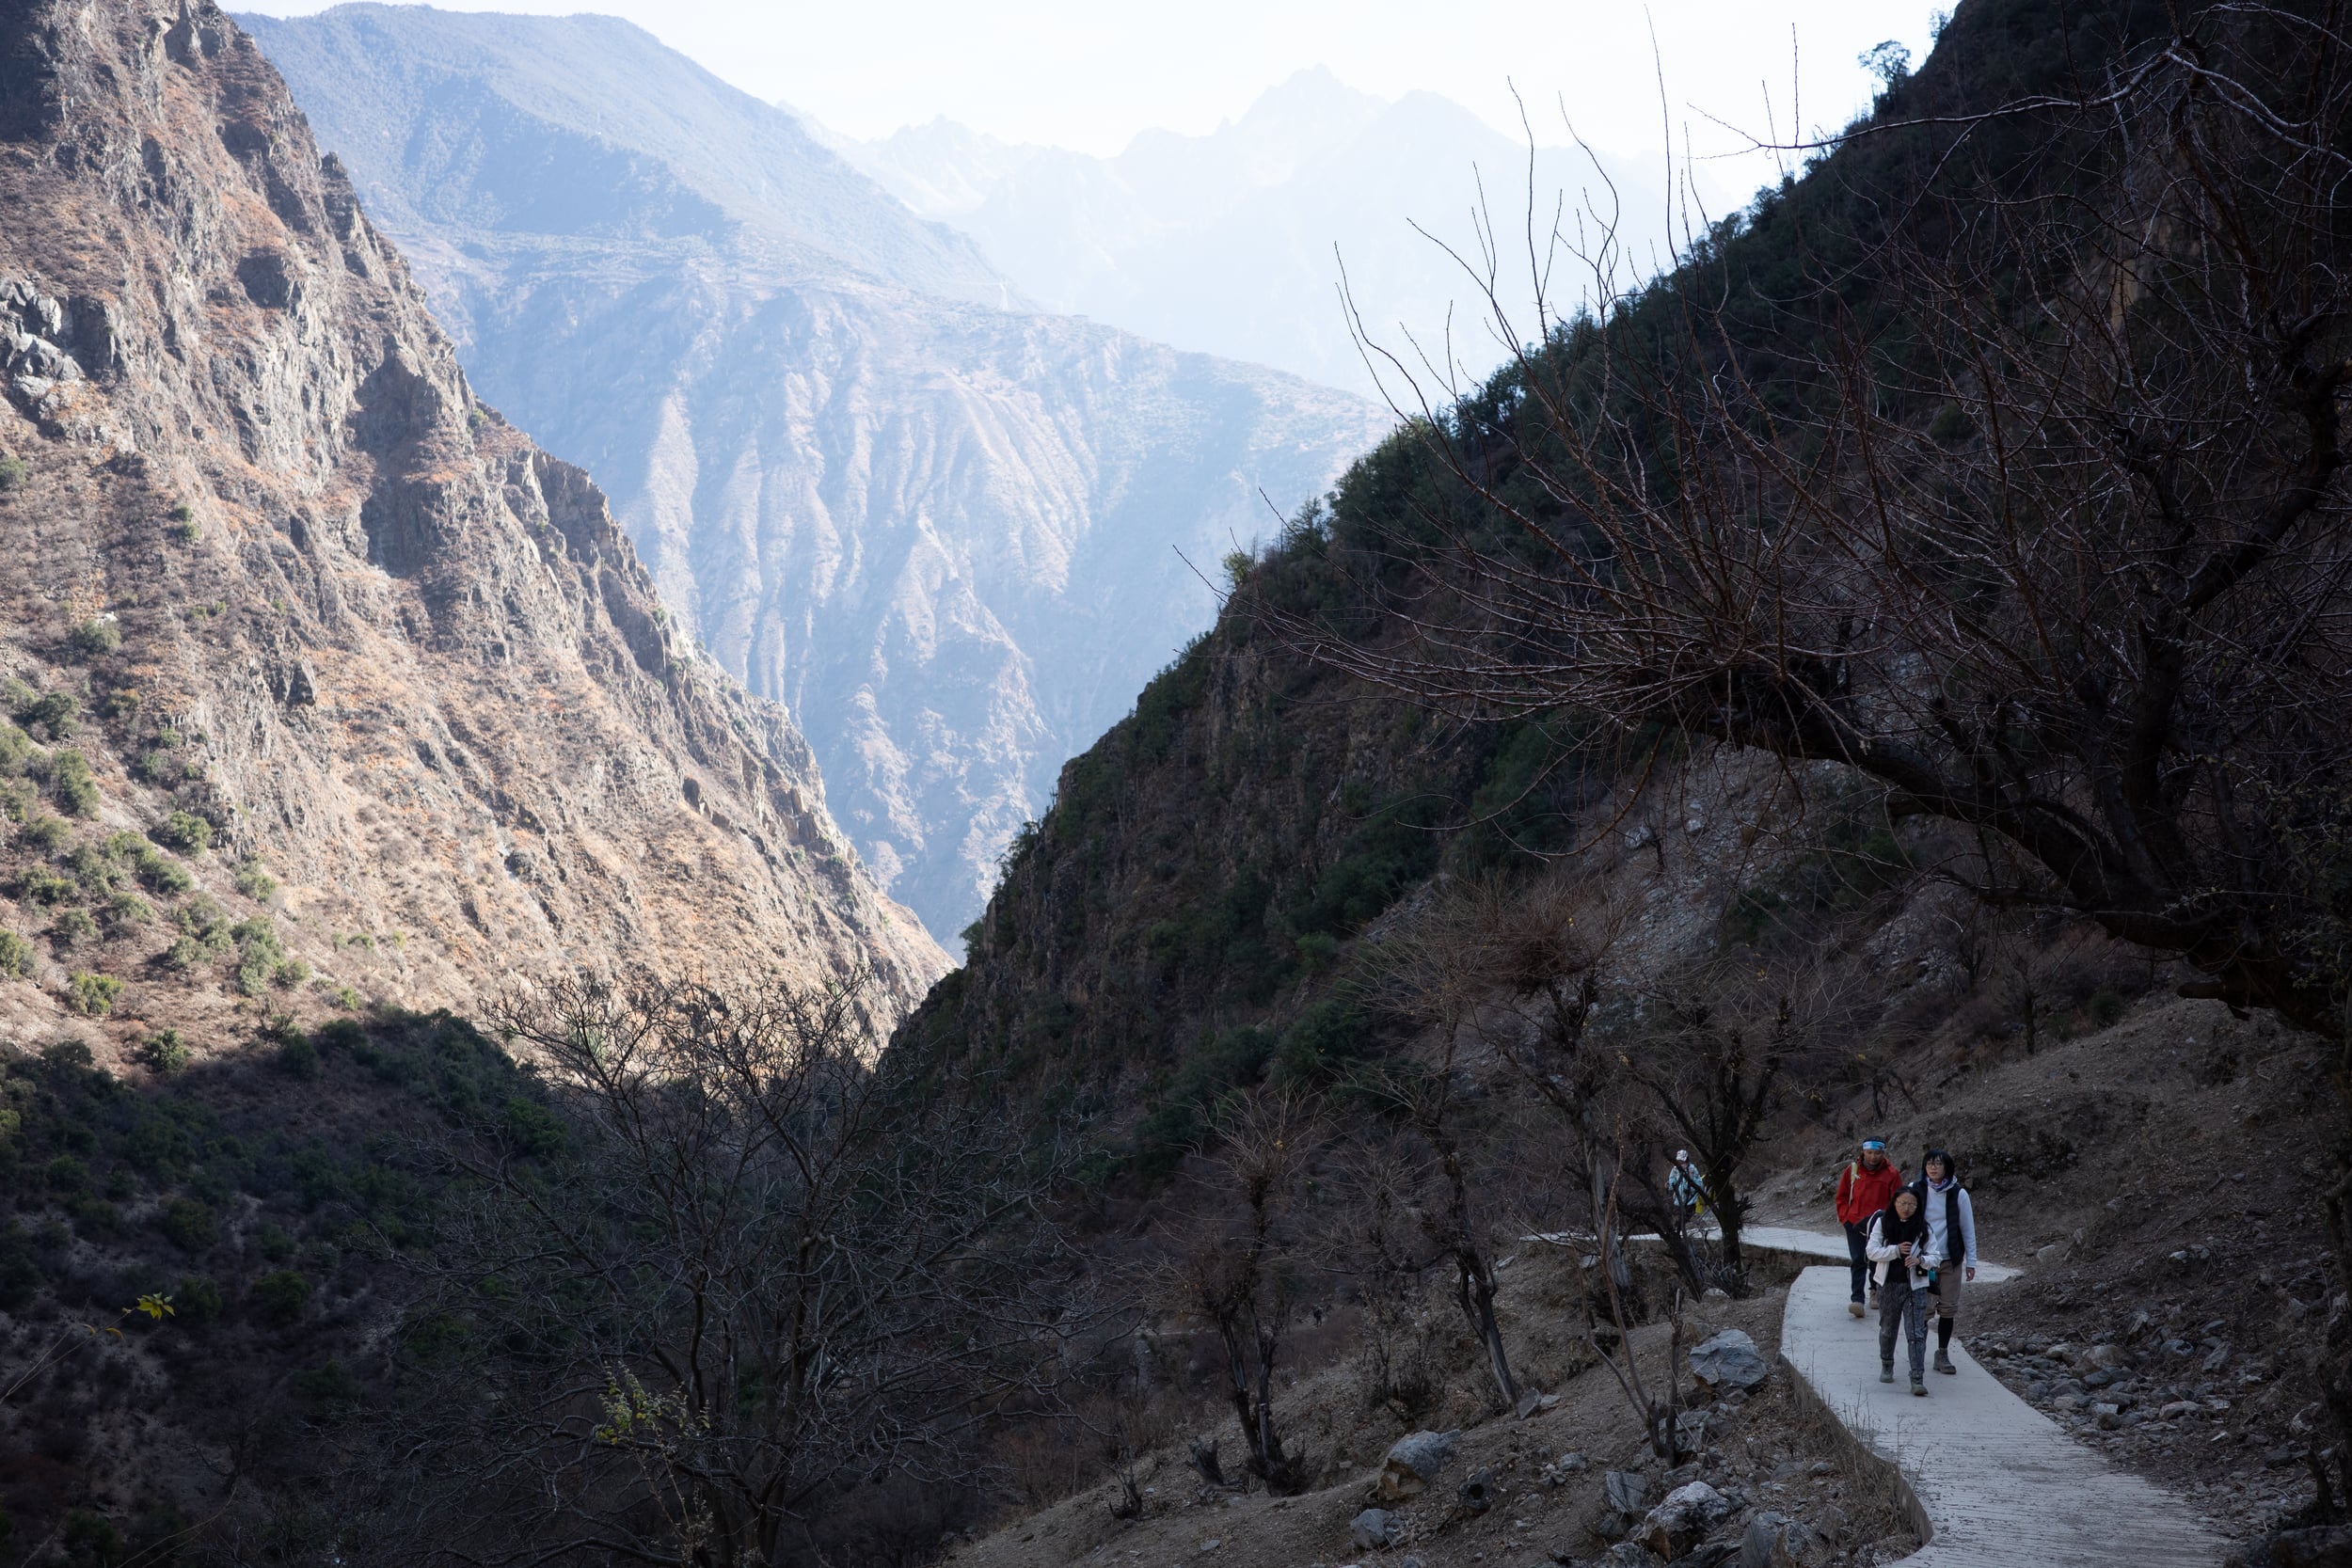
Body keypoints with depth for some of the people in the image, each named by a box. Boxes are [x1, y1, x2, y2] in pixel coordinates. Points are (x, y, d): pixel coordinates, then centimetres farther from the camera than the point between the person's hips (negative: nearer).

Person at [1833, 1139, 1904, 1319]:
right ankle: (1857, 1300, -12)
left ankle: (1875, 1291, 36)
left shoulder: (1891, 1174, -3)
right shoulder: (1852, 1170, 2)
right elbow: (1842, 1197, 9)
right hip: (1855, 1225, 0)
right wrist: (1846, 1218, -2)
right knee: (1858, 1262, -6)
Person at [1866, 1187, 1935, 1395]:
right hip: (1888, 1284, 1)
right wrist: (1896, 1250, -19)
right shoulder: (1882, 1223, -2)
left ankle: (1918, 1380, -11)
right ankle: (1886, 1367, 39)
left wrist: (1920, 1259, -22)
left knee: (1916, 1334, -9)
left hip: (1915, 1286, -1)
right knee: (1887, 1329, 18)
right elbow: (1872, 1250, -6)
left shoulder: (1923, 1227, -3)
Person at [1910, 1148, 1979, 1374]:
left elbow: (1968, 1229, 5)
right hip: (1922, 1259, -1)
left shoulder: (1958, 1194, -1)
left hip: (1950, 1260, 1)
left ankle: (1943, 1353, 15)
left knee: (1948, 1308, 3)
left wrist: (1971, 1262, 4)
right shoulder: (1916, 1190, -2)